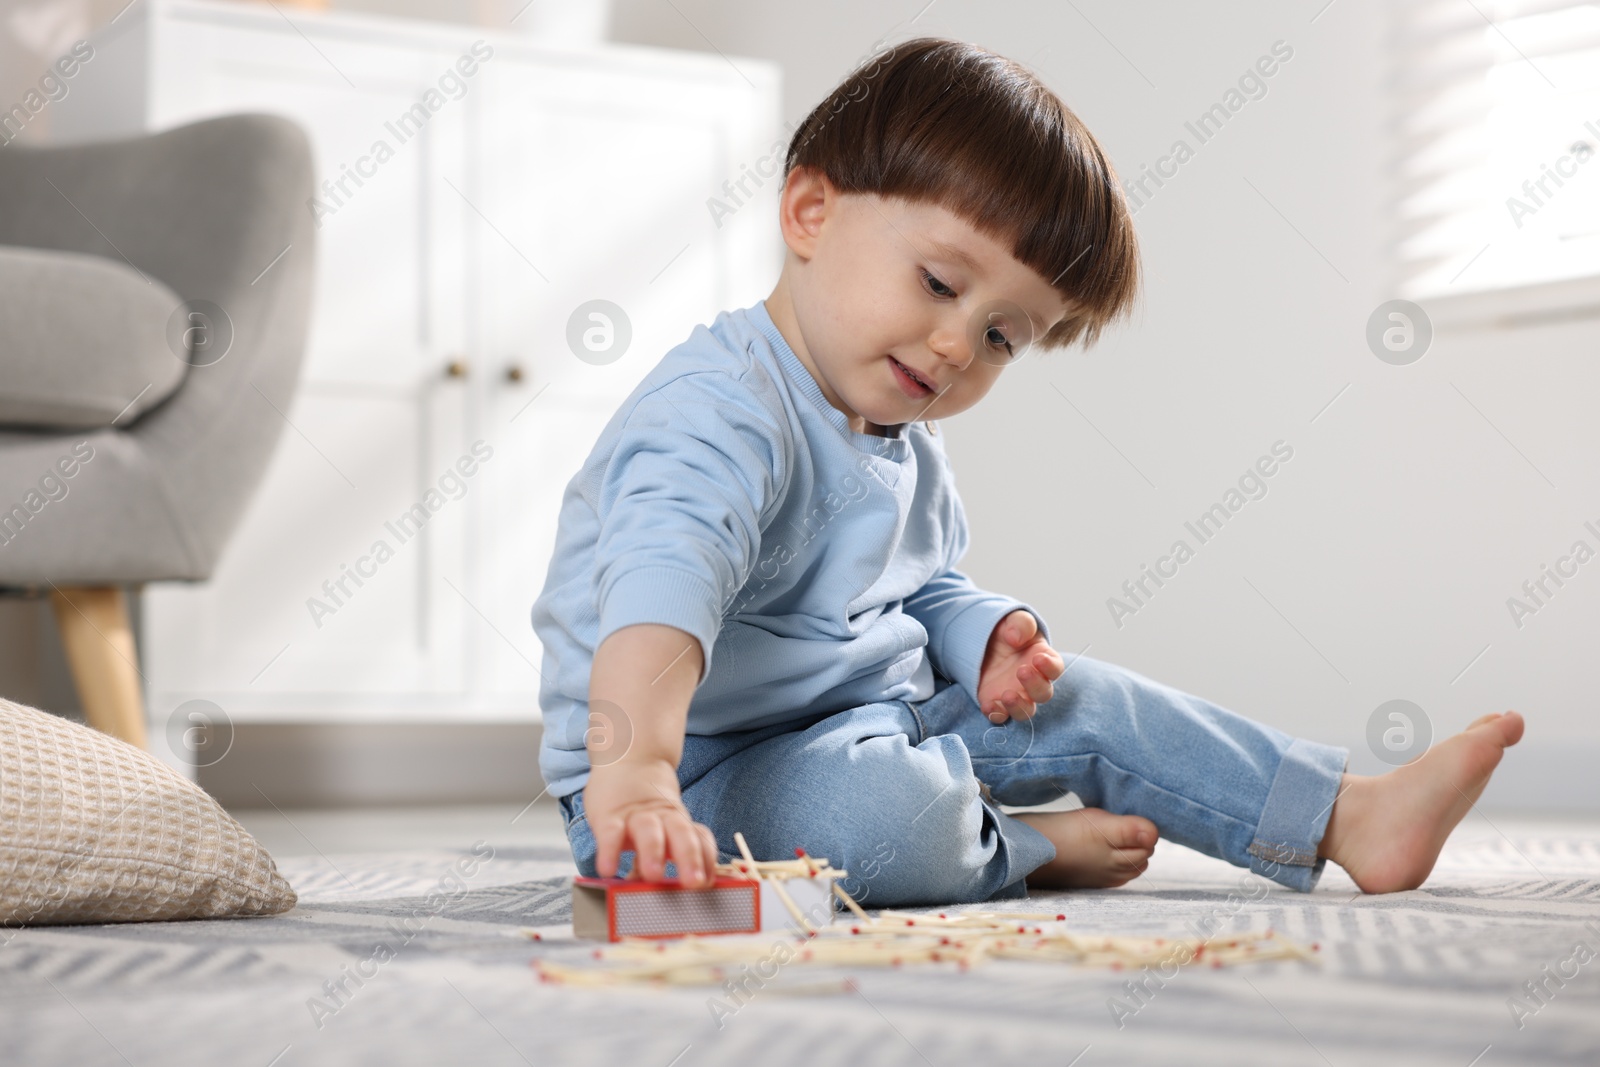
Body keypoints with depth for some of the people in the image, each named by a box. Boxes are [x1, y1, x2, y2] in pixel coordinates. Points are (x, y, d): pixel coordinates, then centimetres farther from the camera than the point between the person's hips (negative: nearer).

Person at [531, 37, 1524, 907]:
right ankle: (1027, 848, -3)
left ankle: (1352, 816, 12)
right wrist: (632, 773, -59)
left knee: (1087, 703, 6)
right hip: (704, 774, -10)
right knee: (879, 812, -37)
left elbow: (926, 594, 25)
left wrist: (988, 636, 0)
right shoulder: (723, 412, -25)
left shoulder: (908, 452, 11)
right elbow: (662, 580, -42)